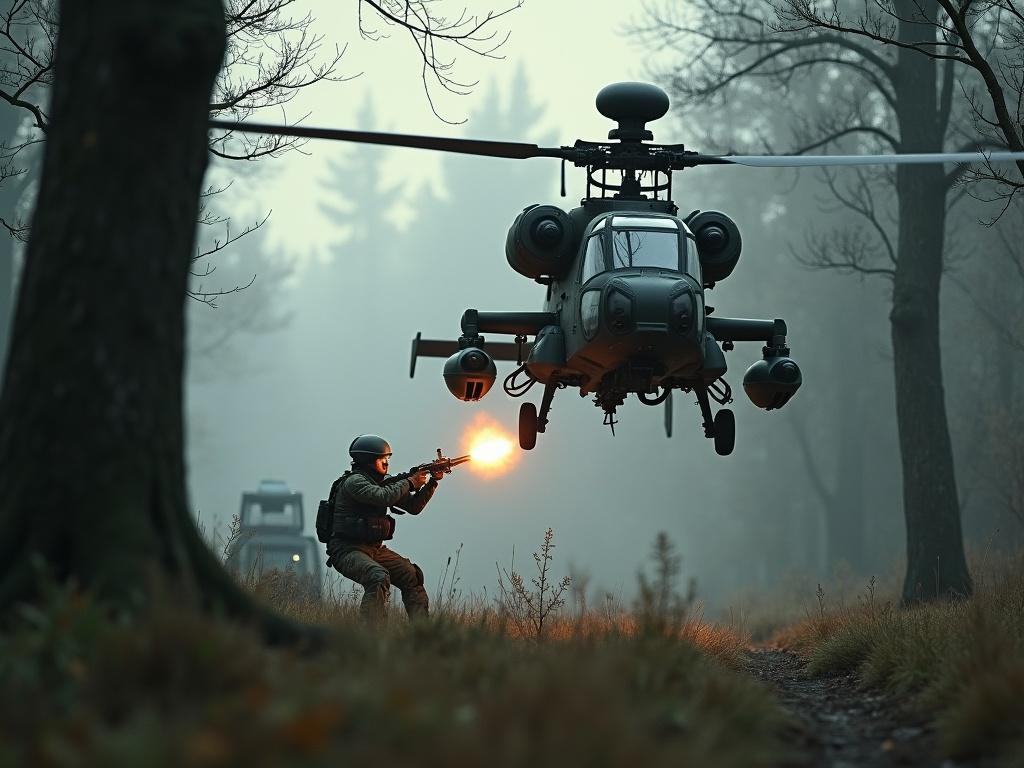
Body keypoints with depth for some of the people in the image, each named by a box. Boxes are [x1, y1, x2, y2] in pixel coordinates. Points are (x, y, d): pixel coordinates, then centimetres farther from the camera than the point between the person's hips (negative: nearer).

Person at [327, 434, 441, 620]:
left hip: (374, 549, 9)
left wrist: (432, 481, 4)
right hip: (347, 550, -9)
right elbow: (383, 497, -29)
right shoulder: (354, 481, -13)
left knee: (412, 576, 0)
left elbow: (414, 507, 15)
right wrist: (410, 483, -15)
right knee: (379, 578, -32)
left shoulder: (382, 482, 14)